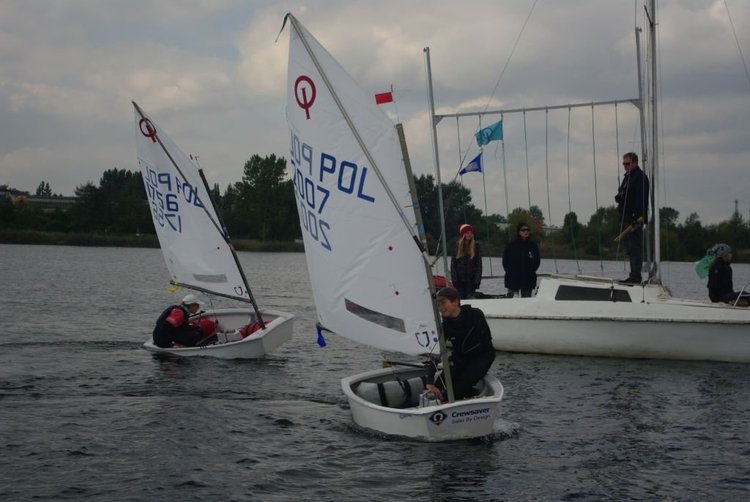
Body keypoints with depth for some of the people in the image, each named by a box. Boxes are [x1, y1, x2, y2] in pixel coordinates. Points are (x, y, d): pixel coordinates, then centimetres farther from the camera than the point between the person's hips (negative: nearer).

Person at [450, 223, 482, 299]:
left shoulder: (476, 246, 3)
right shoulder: (457, 247, 5)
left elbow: (479, 265, 2)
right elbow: (453, 264, 5)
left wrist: (477, 280, -6)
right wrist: (454, 279, -4)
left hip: (471, 280, -1)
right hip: (459, 280, 1)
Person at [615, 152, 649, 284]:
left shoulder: (640, 177, -9)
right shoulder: (627, 177, 21)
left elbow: (641, 199, -19)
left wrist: (636, 218, -25)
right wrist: (619, 197, 7)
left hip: (635, 219, -10)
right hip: (625, 218, 10)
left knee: (634, 248, -10)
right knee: (629, 248, 11)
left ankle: (635, 276, -10)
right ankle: (634, 276, 15)